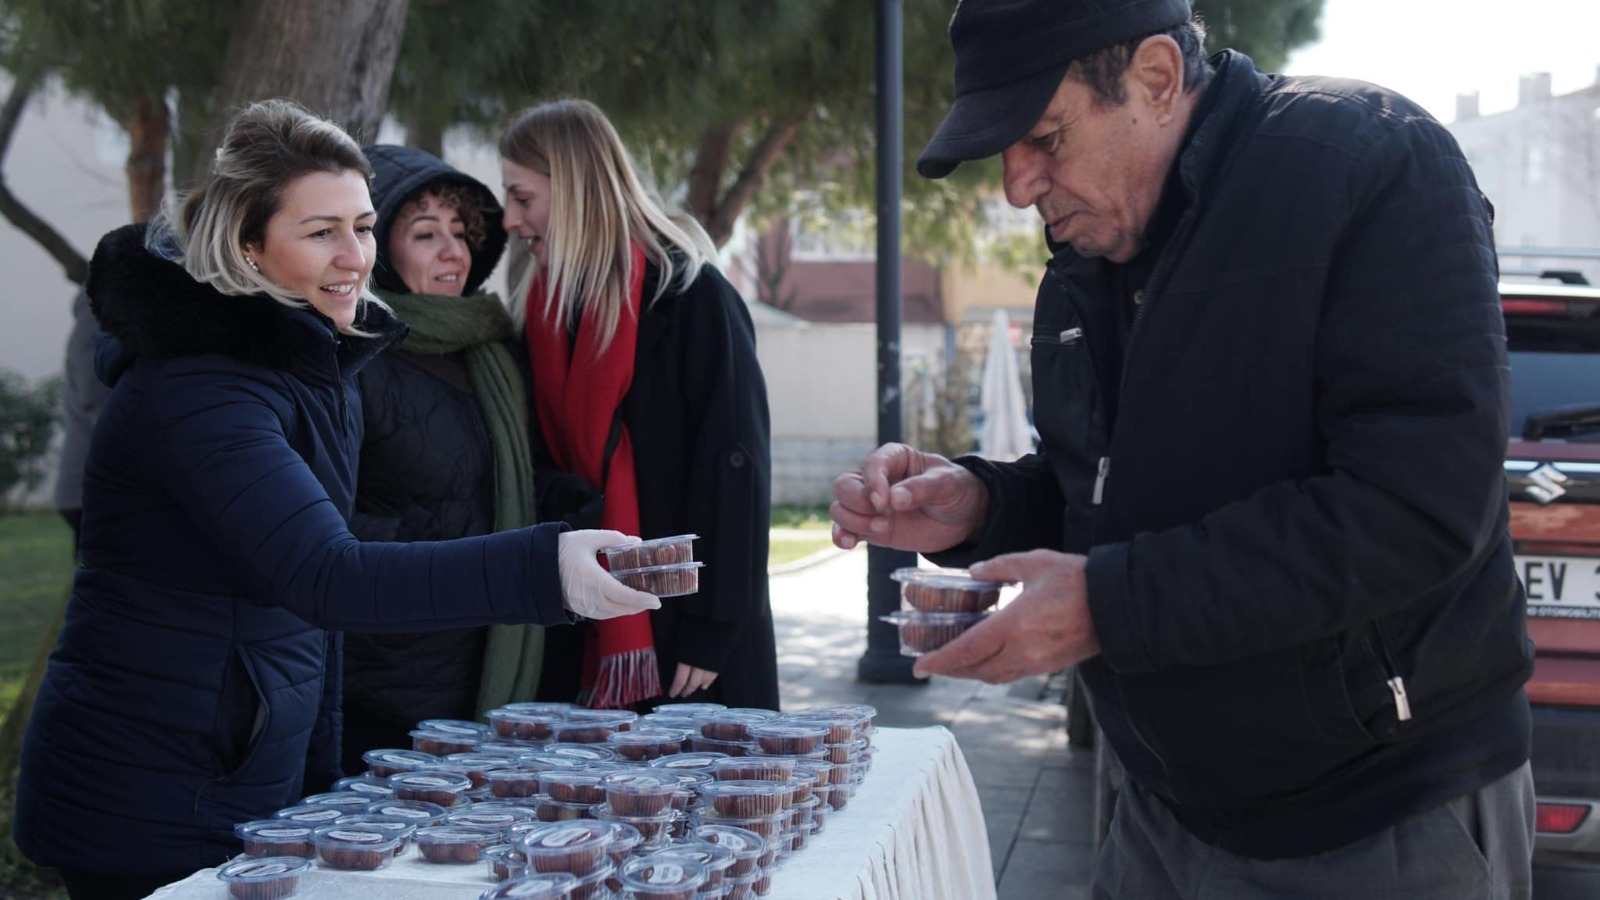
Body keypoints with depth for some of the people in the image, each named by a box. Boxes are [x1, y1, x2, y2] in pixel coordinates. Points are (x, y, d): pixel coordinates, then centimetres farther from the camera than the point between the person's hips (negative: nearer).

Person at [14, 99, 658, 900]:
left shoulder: (318, 368, 8)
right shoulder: (196, 391, -22)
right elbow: (325, 578, -35)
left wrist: (322, 776, 9)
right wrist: (543, 568, -45)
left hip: (261, 785, 8)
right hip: (145, 808, -8)